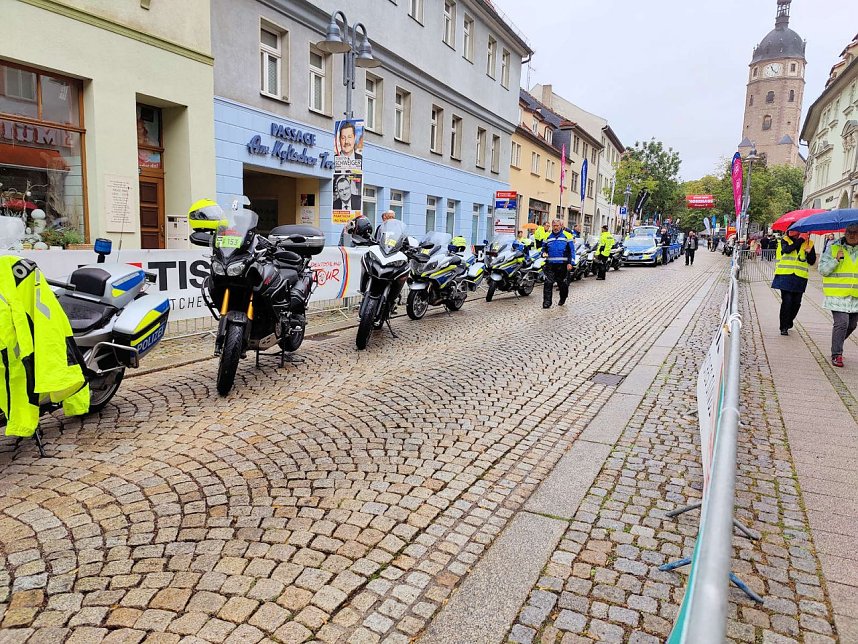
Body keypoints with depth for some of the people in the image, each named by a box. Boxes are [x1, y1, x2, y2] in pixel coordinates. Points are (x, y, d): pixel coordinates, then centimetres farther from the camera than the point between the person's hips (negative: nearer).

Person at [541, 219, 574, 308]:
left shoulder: (567, 236, 3)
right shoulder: (547, 237, 12)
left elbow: (571, 250, 2)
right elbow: (544, 248, 21)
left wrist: (570, 263, -7)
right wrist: (544, 253, -3)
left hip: (562, 265, -2)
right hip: (550, 264, 2)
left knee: (562, 283, 11)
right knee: (548, 283, -9)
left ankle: (563, 298, 34)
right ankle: (547, 302, -8)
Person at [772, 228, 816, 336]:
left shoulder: (808, 243, 7)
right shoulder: (785, 241, 3)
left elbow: (812, 262, 6)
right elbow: (787, 250, -19)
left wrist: (809, 252, -12)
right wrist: (800, 240, -18)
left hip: (800, 278, 2)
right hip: (785, 276, -2)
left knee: (796, 303, 8)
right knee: (787, 301, -7)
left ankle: (789, 322, 32)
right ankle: (784, 327, 0)